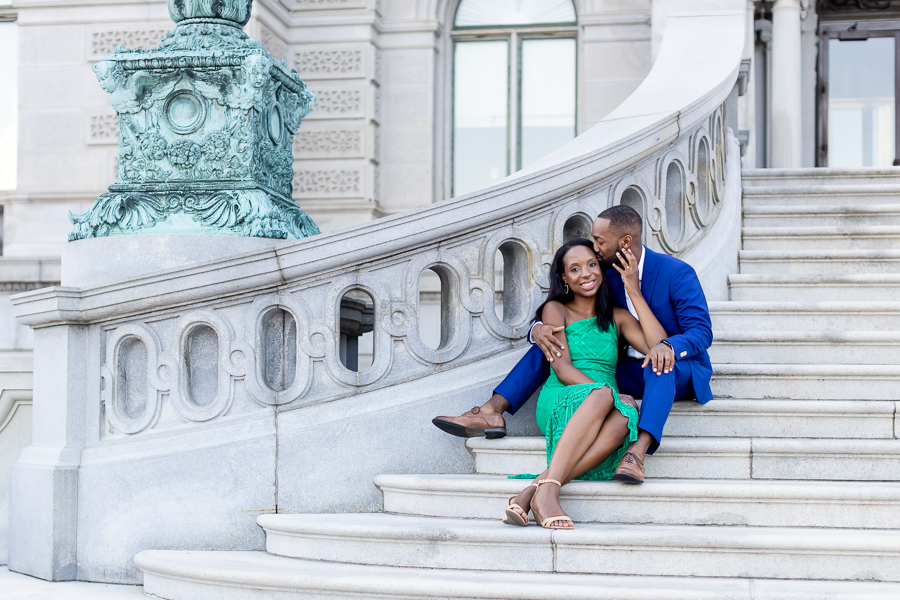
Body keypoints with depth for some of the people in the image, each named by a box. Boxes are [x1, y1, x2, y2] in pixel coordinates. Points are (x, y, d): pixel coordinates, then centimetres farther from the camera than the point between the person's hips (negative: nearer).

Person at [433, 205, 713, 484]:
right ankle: (491, 413, -16)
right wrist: (538, 328, -22)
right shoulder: (606, 276, 3)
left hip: (680, 370, -6)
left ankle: (638, 451, -59)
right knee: (552, 337, -4)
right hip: (629, 371, 6)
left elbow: (701, 331, -21)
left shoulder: (677, 273, -14)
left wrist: (668, 346, -44)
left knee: (660, 362, -43)